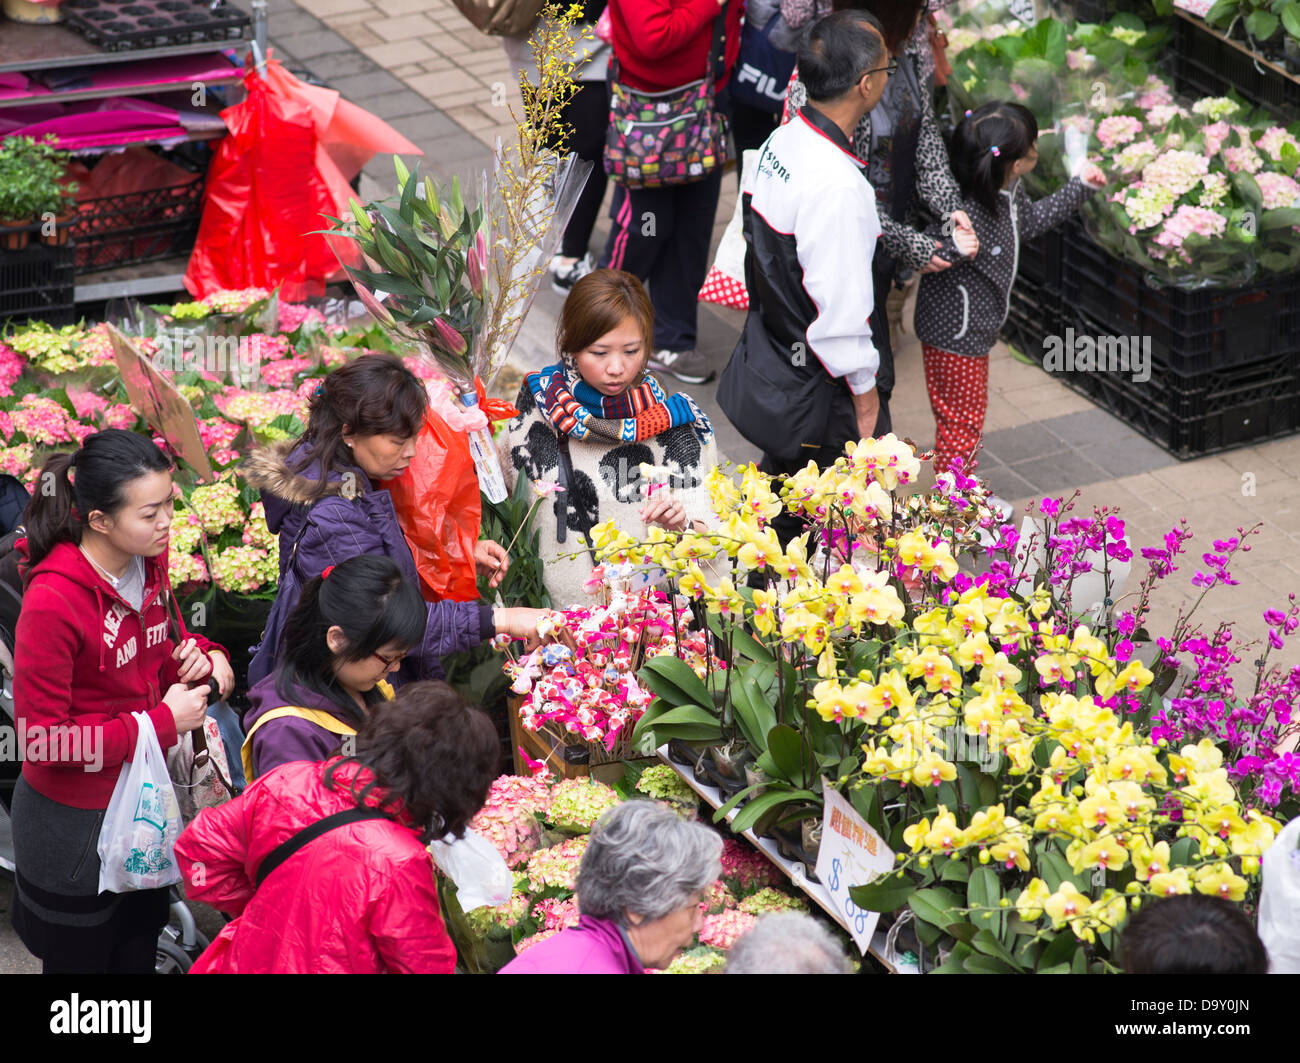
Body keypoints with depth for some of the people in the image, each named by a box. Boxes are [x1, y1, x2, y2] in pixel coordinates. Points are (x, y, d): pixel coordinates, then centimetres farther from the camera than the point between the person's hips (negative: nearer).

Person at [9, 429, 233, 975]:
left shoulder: (147, 562, -6)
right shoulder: (52, 602, -29)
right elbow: (43, 740, -24)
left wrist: (202, 655, -9)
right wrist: (163, 722, -23)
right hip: (74, 822, -7)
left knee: (139, 950, 21)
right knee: (80, 957, 13)